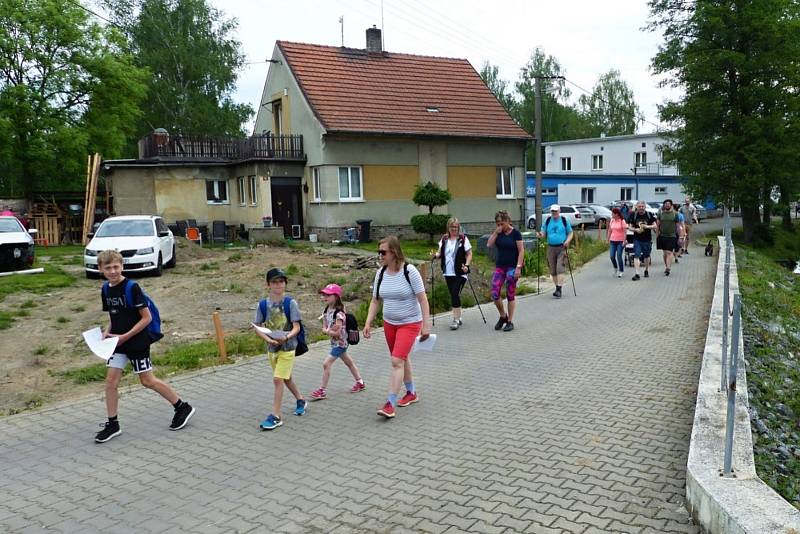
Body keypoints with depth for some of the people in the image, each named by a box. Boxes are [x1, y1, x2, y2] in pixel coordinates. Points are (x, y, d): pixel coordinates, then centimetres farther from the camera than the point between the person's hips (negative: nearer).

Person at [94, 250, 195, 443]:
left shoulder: (132, 287, -17)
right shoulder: (106, 290, 5)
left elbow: (147, 317, -17)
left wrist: (125, 336, -19)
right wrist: (107, 332, -1)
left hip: (137, 342, -6)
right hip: (118, 343, 6)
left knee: (148, 381, 1)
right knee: (110, 382, 3)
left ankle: (183, 408, 15)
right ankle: (112, 425, 16)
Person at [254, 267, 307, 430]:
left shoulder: (290, 303, -12)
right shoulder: (263, 304, -4)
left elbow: (296, 327, -14)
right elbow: (257, 327, -3)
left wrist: (286, 337, -33)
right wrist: (268, 339, -20)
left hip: (287, 347, -5)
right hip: (272, 348, 5)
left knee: (278, 379, -11)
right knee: (285, 378, 20)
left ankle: (276, 416, -2)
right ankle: (300, 400, 45)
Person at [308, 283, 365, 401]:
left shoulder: (339, 313, -23)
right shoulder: (326, 310, 2)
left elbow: (337, 333, -24)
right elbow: (324, 329, 2)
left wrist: (327, 331, -13)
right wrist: (329, 330, -17)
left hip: (339, 343, -9)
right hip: (335, 342, 9)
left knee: (326, 364, -10)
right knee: (348, 362, 20)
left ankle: (322, 391, -1)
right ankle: (360, 383, 34)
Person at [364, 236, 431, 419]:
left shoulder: (409, 271, -18)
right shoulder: (381, 273, -1)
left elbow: (423, 299, -15)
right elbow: (375, 300, 6)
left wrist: (425, 325, -17)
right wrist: (368, 323, -2)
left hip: (409, 324, -6)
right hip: (389, 323, 6)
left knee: (397, 361, -14)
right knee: (402, 359, 18)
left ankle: (390, 405, -11)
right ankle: (411, 393, 37)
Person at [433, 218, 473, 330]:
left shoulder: (463, 239, -3)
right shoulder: (444, 239, 10)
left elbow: (469, 254, -1)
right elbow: (440, 253, 15)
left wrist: (467, 265, -17)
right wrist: (435, 255, -8)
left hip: (460, 273, -5)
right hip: (448, 273, 5)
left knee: (455, 294, -13)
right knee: (453, 295, 10)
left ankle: (456, 320, -8)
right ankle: (458, 318, 21)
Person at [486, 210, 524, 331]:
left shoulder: (515, 233, -7)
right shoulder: (498, 233, 6)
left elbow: (521, 251, -9)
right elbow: (489, 245, -4)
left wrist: (518, 267, -15)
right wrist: (496, 232, -10)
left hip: (512, 267, -4)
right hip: (499, 267, 4)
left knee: (510, 295, 3)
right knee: (495, 294, -2)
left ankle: (510, 321, 13)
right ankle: (503, 316, 19)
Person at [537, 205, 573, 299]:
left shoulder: (564, 220, 3)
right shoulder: (547, 221, 10)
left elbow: (570, 233, 7)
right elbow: (543, 232, 10)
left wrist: (567, 241, -12)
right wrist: (540, 234, -15)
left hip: (562, 248, -3)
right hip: (551, 248, 3)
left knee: (560, 268, -14)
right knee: (553, 270, 7)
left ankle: (559, 289, -15)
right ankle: (557, 287, 20)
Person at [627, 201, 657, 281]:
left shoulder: (649, 215, 0)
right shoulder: (633, 215, -1)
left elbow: (655, 226, 1)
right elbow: (630, 226, 3)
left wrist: (647, 226, -17)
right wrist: (636, 230, -17)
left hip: (647, 239, 1)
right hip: (637, 239, -1)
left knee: (646, 256, 15)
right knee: (636, 256, -11)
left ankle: (646, 270, 36)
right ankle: (636, 274, -15)